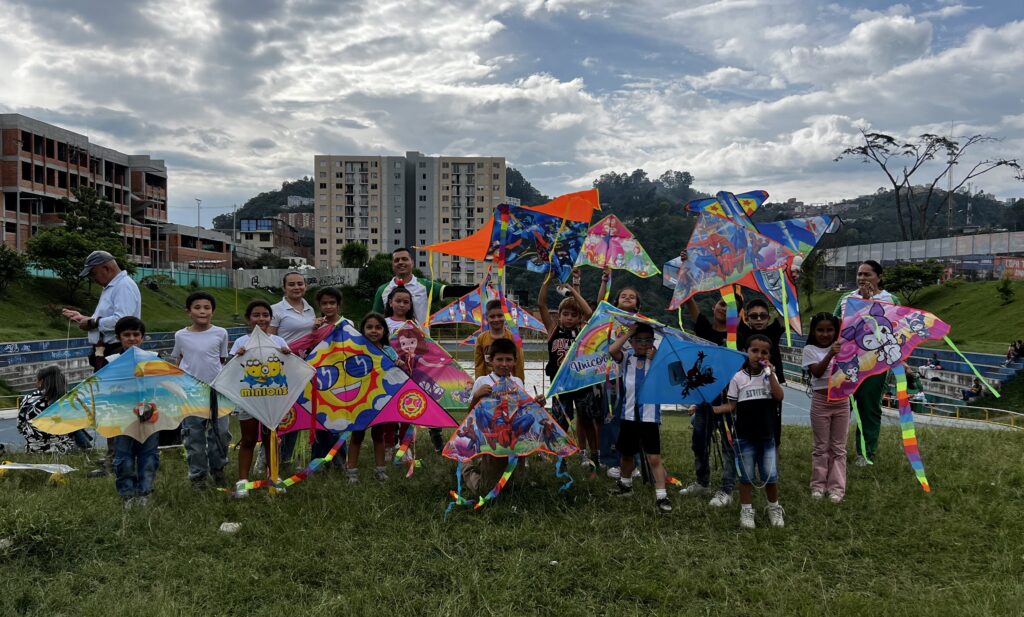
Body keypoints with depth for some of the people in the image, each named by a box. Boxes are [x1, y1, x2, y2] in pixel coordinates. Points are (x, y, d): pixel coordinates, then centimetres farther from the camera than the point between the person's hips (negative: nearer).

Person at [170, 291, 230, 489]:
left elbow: (222, 360, 7)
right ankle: (197, 474, 19)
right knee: (193, 434, 6)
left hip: (216, 389, 0)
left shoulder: (220, 333, -1)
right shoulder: (181, 335, 1)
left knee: (220, 431, 5)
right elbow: (178, 363, 11)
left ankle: (217, 468, 25)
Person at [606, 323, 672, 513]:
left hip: (649, 416, -2)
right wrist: (628, 332, -12)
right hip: (628, 414, 2)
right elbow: (612, 350, -19)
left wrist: (654, 359, -18)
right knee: (626, 454, 20)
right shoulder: (626, 357, 1)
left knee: (654, 458, -6)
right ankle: (625, 484, 42)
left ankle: (661, 496, -1)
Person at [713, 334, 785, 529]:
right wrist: (712, 409, -17)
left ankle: (774, 509, 26)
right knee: (746, 476, 7)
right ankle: (746, 511, 18)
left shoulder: (769, 375, 4)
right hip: (745, 437, -1)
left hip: (766, 435, 1)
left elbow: (779, 396, -12)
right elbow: (732, 405, -2)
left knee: (771, 476, 6)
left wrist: (770, 373, -15)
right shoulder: (738, 378, -2)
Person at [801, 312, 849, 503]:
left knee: (838, 446, 8)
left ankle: (836, 487, 15)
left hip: (841, 400, 2)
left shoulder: (842, 346, 3)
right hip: (821, 401, -2)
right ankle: (818, 485, 18)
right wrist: (830, 354, -31)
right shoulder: (810, 349, -5)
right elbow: (817, 372, -18)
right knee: (821, 446, 7)